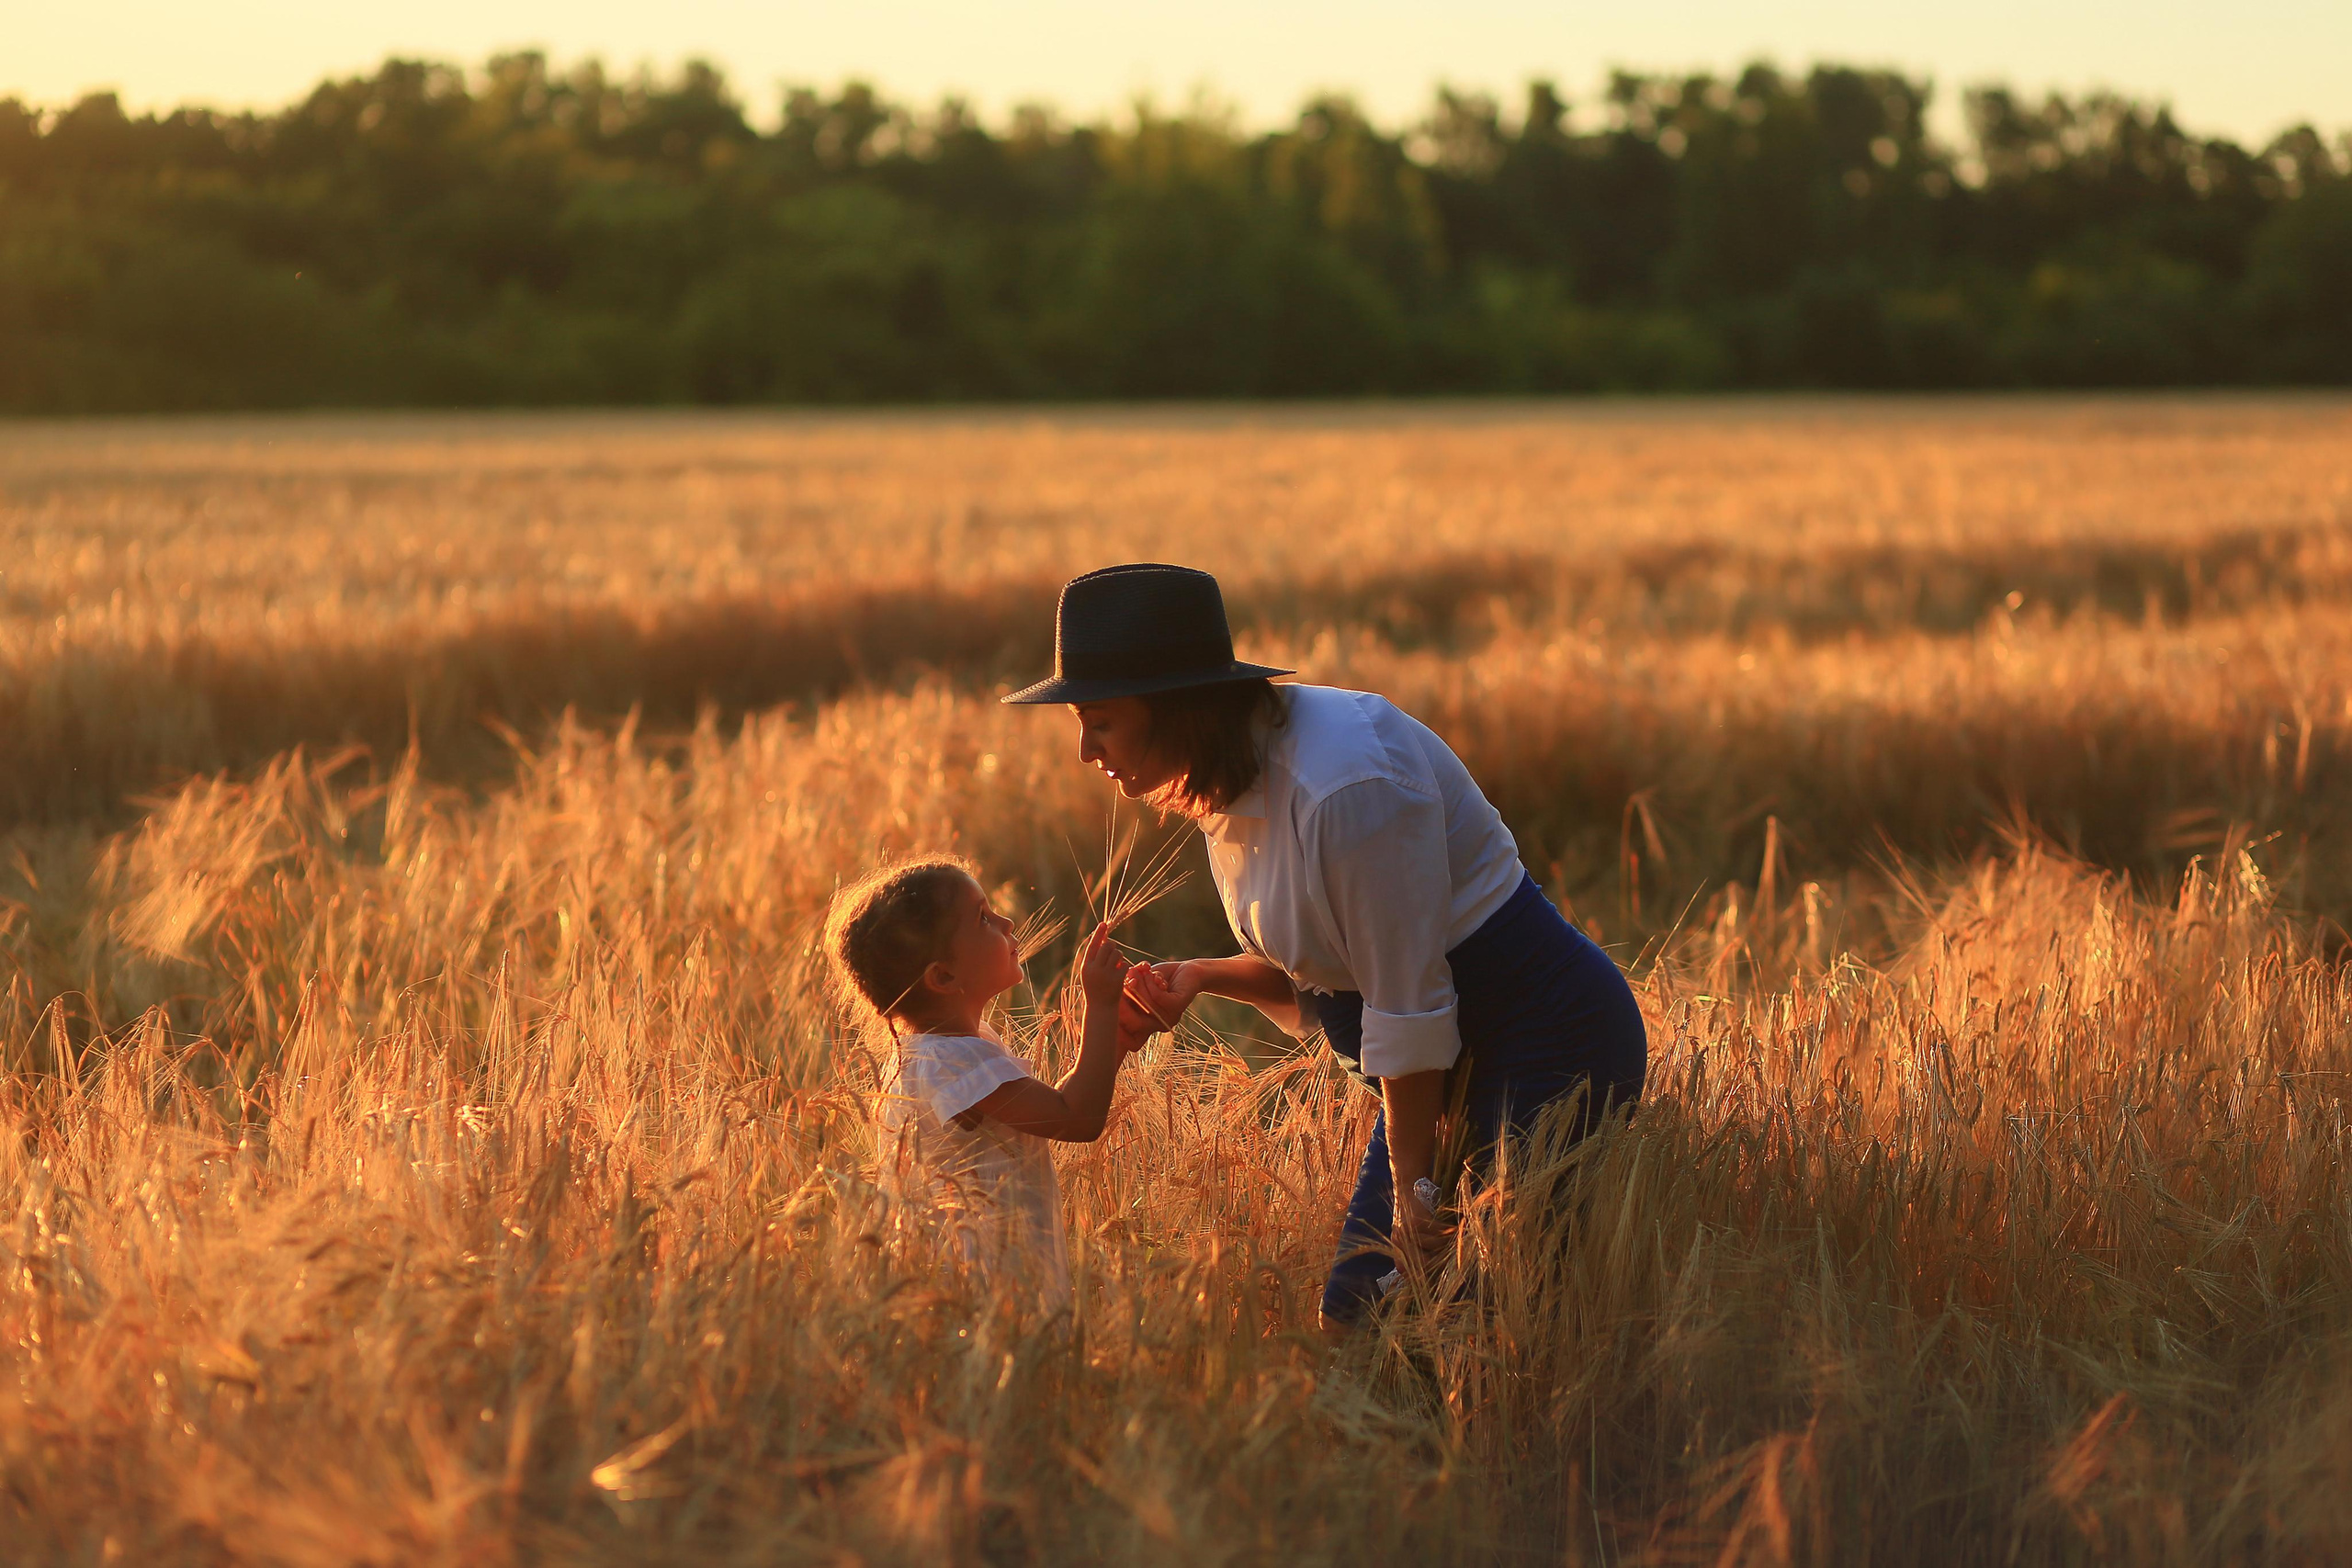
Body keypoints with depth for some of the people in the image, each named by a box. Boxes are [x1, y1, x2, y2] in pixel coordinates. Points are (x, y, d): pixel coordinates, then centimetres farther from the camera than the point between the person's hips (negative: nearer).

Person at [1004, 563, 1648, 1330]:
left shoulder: (1345, 785, -27)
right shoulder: (1231, 779, 2)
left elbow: (1410, 1007, -22)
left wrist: (1413, 1196, -15)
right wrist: (1202, 977, -5)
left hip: (1545, 1039, -9)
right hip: (1451, 1064, 9)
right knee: (1354, 1314, 6)